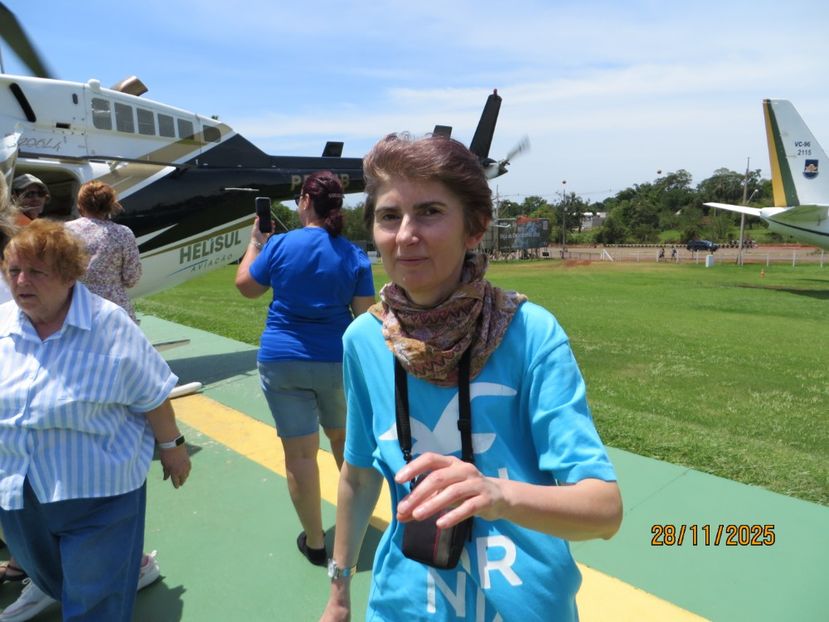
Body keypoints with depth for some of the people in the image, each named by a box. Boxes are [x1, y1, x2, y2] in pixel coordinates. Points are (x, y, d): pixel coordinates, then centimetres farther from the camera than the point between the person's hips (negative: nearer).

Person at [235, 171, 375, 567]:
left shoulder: (280, 245, -6)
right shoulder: (354, 256, -3)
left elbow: (246, 286, 7)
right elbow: (365, 317, -4)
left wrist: (255, 241, 18)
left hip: (283, 362, -2)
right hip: (337, 361, 2)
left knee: (300, 452, 5)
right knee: (343, 438, 23)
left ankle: (314, 542, 17)